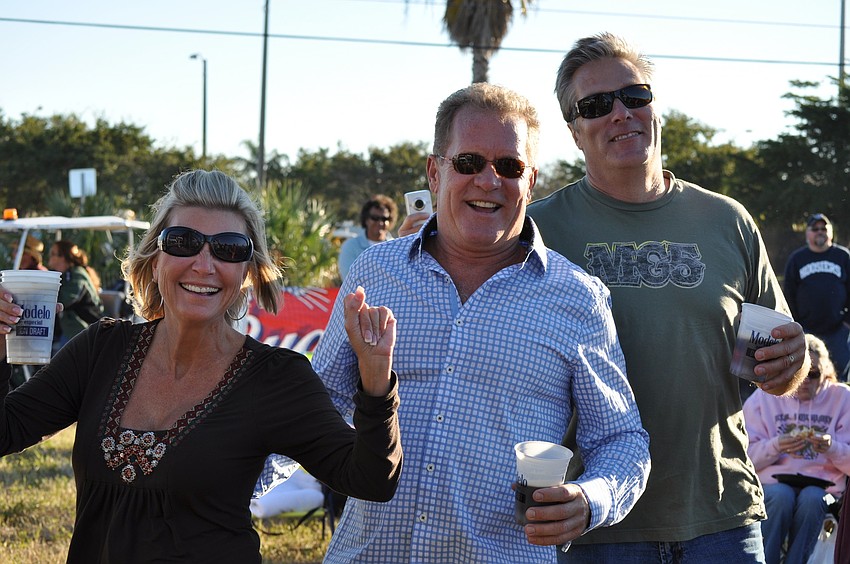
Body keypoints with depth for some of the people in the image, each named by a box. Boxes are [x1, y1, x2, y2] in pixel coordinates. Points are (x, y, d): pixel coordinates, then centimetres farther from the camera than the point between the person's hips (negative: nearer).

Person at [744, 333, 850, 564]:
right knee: (781, 496, -35)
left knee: (812, 499, -35)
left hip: (822, 483, 0)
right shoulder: (764, 397, 7)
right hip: (773, 479, 0)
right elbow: (747, 457, 1)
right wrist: (775, 446, -18)